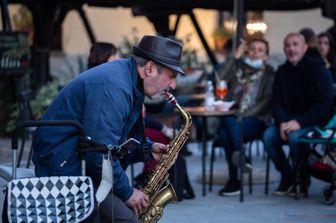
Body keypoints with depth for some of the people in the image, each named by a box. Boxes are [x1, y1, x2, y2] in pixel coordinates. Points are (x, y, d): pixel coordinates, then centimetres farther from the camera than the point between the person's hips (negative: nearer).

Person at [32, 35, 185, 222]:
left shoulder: (126, 76, 10)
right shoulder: (113, 88, -23)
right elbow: (100, 153, -27)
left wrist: (148, 149, 5)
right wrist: (126, 192, -15)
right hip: (64, 167, -11)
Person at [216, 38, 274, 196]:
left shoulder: (269, 75, 10)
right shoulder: (237, 69, 21)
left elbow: (266, 102, -4)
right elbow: (218, 79, 2)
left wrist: (243, 114, -17)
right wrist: (236, 57, 3)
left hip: (256, 120, -3)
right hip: (232, 118, 3)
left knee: (230, 122, -35)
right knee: (224, 130, -35)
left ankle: (234, 180, -37)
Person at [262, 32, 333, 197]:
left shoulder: (318, 69, -7)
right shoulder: (282, 71, 9)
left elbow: (324, 103, -15)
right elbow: (276, 102, 6)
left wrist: (300, 122, -25)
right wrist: (282, 122, -16)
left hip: (315, 122, -5)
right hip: (288, 121, 5)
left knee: (295, 136, -34)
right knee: (268, 136, -22)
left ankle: (302, 181, -10)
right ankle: (287, 177, -3)